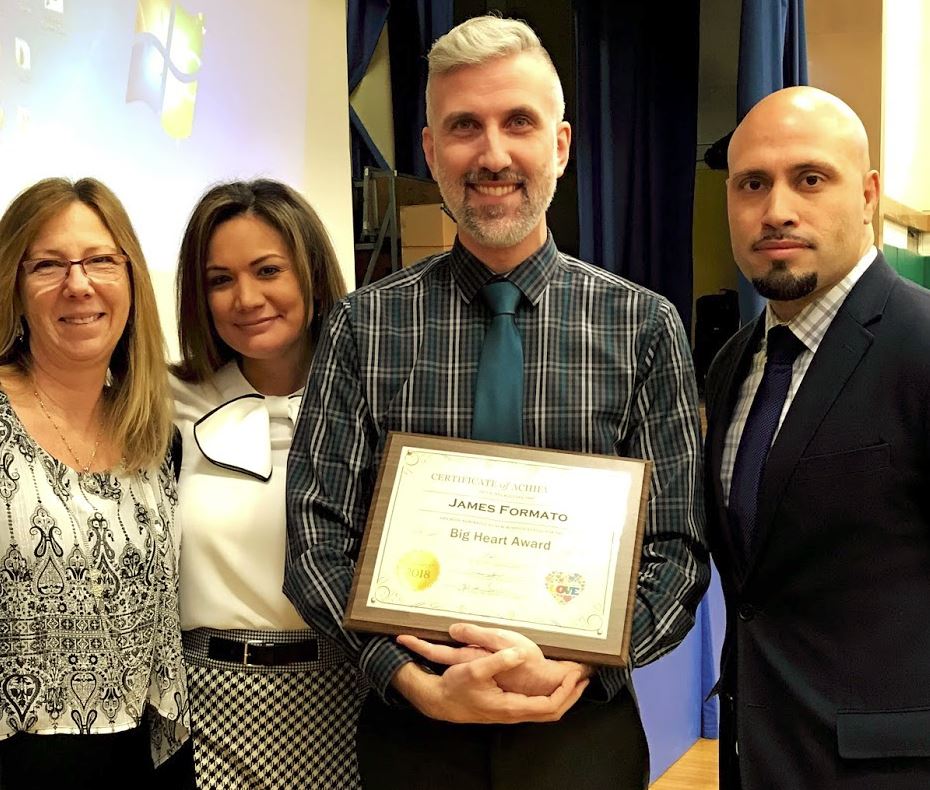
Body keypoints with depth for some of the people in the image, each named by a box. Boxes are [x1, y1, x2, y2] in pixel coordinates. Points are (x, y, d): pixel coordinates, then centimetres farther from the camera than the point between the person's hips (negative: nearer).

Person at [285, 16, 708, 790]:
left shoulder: (644, 325, -3)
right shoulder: (363, 326, -3)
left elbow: (677, 548, -4)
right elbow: (318, 535, -5)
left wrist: (574, 667, -19)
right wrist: (415, 681, -18)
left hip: (584, 727, 0)